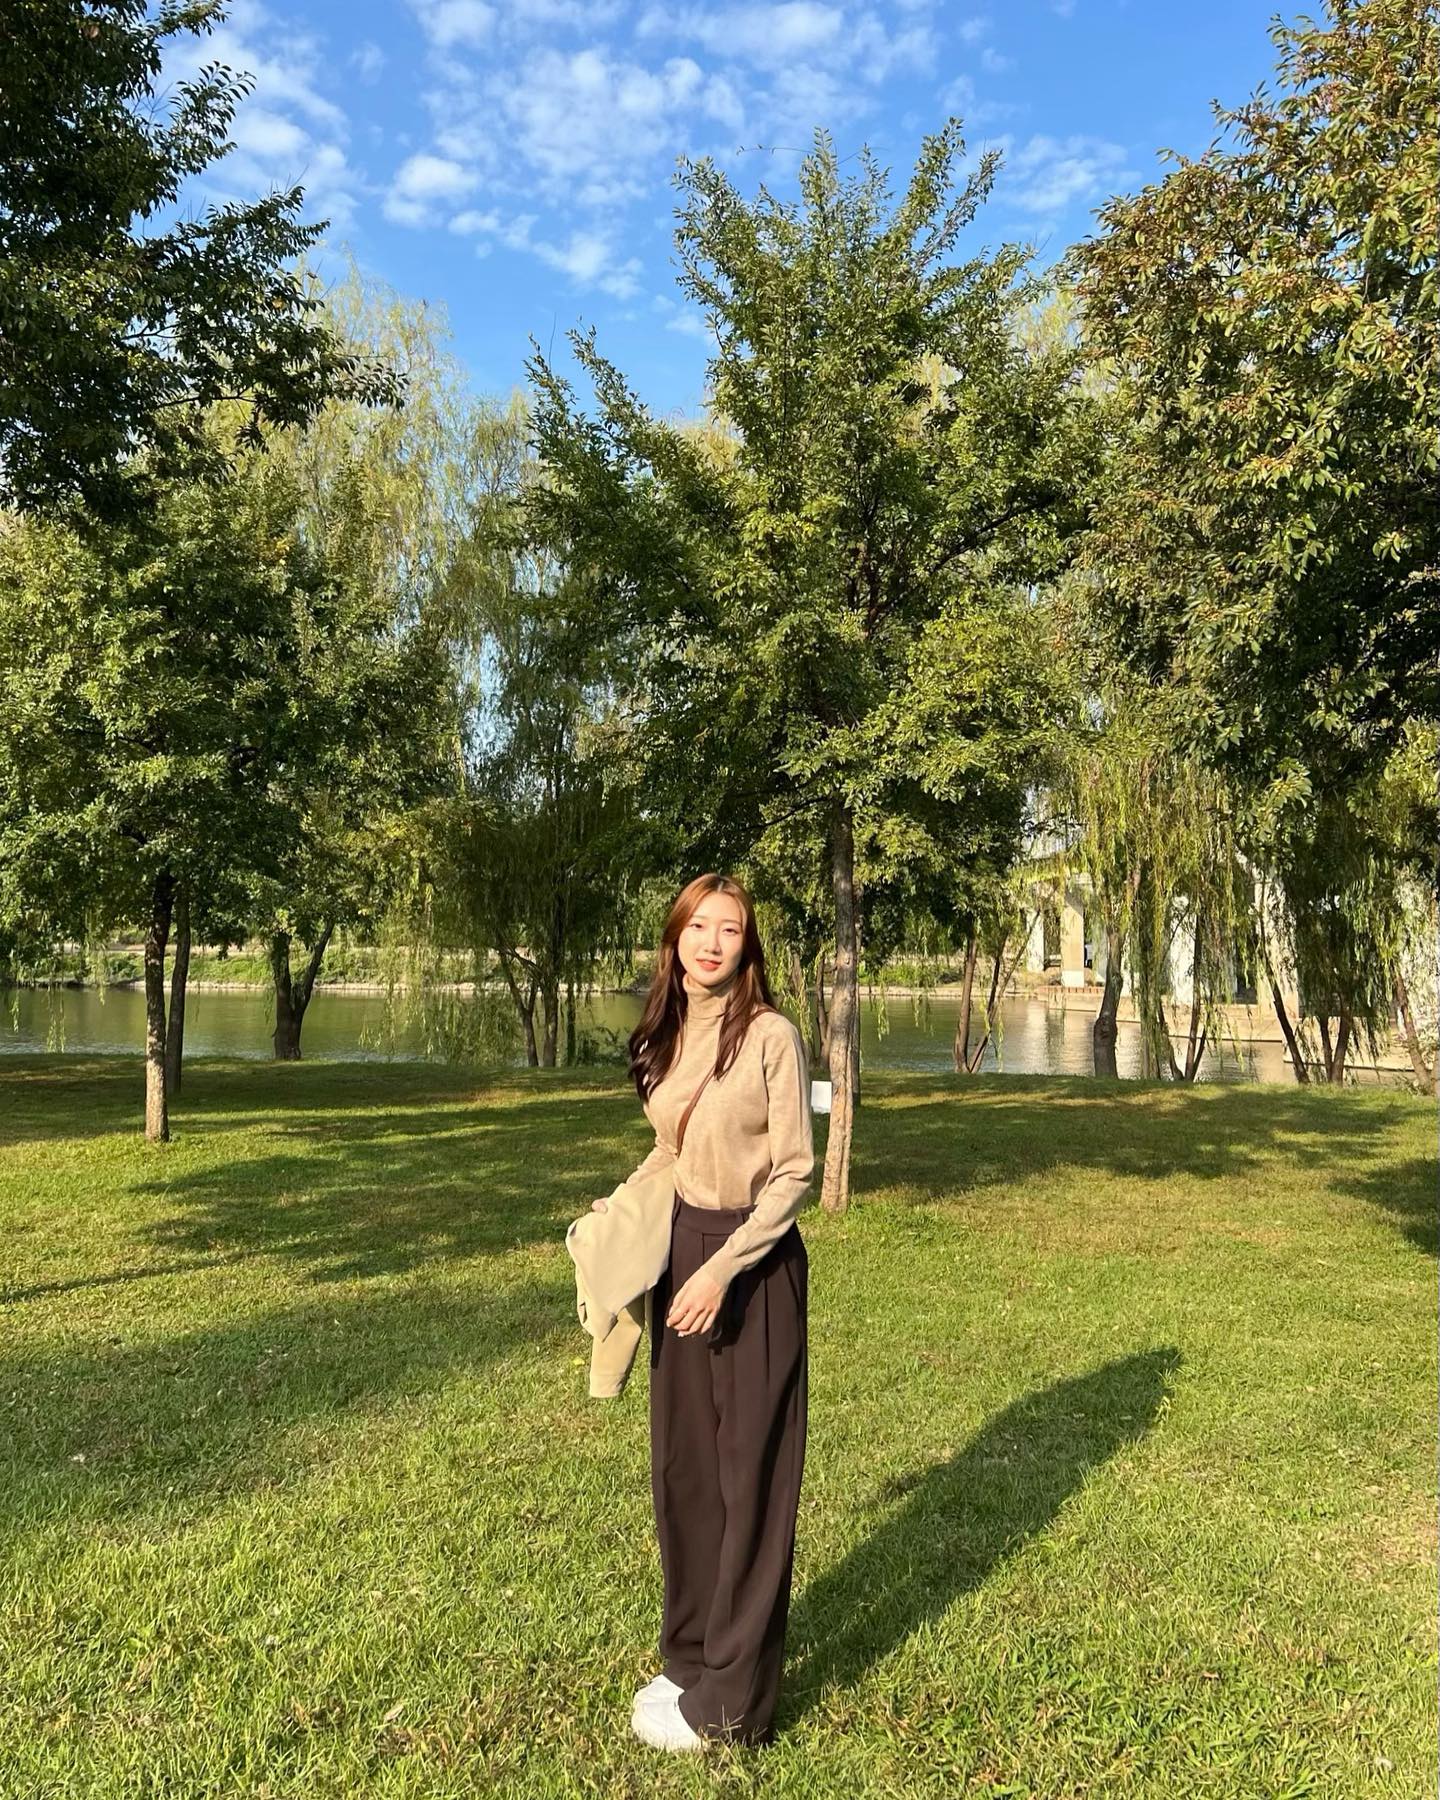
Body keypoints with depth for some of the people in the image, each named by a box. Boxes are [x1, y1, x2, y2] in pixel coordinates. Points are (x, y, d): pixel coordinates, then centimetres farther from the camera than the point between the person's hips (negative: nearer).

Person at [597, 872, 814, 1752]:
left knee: (748, 1471, 4)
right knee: (682, 1460, 14)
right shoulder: (667, 1036, 5)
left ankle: (733, 1698, 18)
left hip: (754, 1265, -6)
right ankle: (691, 1654, 33)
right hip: (679, 1250, 7)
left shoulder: (772, 1035, -14)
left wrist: (722, 1269, -18)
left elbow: (794, 1174, -14)